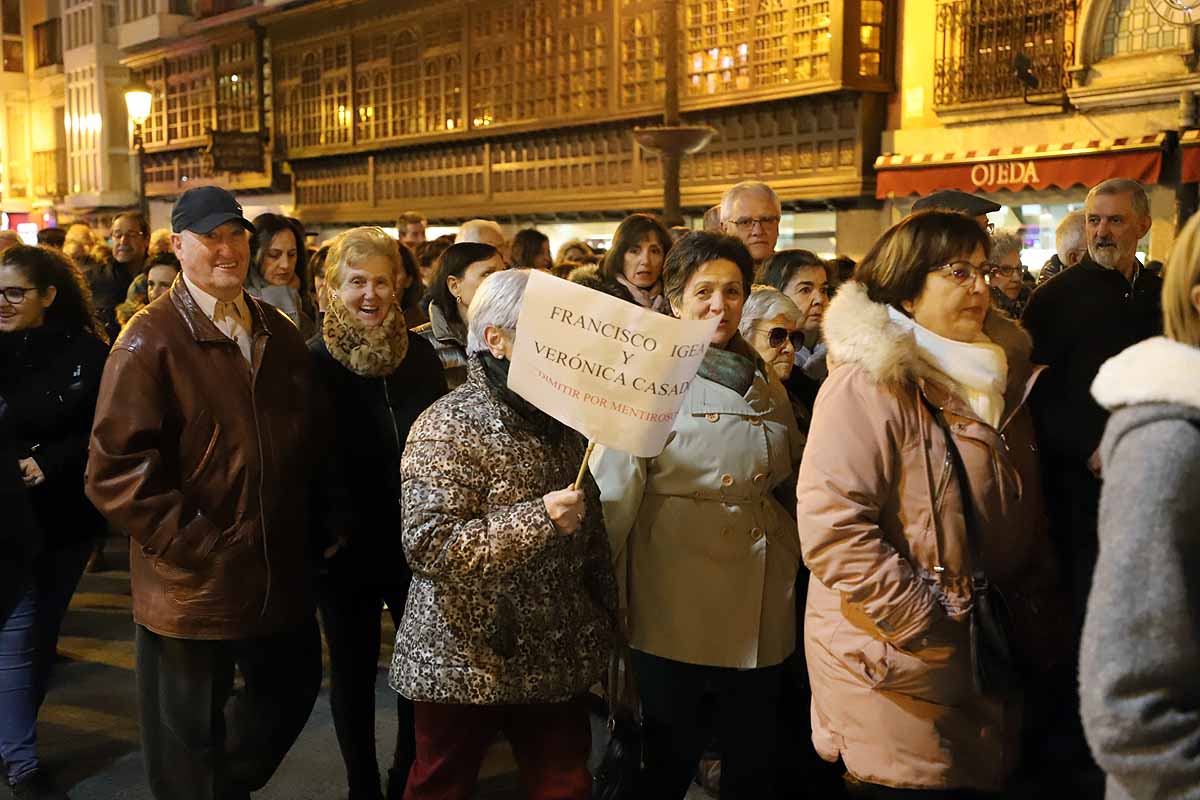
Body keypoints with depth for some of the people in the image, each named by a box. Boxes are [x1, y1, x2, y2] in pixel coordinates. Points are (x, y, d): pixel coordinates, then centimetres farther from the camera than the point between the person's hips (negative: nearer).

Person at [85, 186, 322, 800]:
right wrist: (196, 544, -18)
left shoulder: (279, 333, 8)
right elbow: (114, 470, -16)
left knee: (293, 688, 22)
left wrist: (305, 528, 8)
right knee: (188, 751, 11)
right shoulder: (151, 341, -12)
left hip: (280, 576, 6)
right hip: (191, 584, -6)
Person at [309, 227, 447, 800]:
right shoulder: (313, 362, -8)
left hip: (416, 541, 3)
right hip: (347, 549, -3)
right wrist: (326, 531, -15)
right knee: (354, 670, 11)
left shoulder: (420, 354, 1)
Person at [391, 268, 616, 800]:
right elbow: (427, 543, -24)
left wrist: (604, 621, 14)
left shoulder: (559, 419, 9)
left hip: (556, 657, 6)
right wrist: (537, 520, -28)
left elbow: (590, 532, 16)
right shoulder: (448, 426, -14)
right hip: (466, 662, -6)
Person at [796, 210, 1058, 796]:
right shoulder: (869, 383, -16)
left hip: (990, 657, 7)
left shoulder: (997, 375, 9)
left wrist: (1030, 601, 8)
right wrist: (930, 622, -20)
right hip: (902, 671, -7)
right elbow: (830, 527, -25)